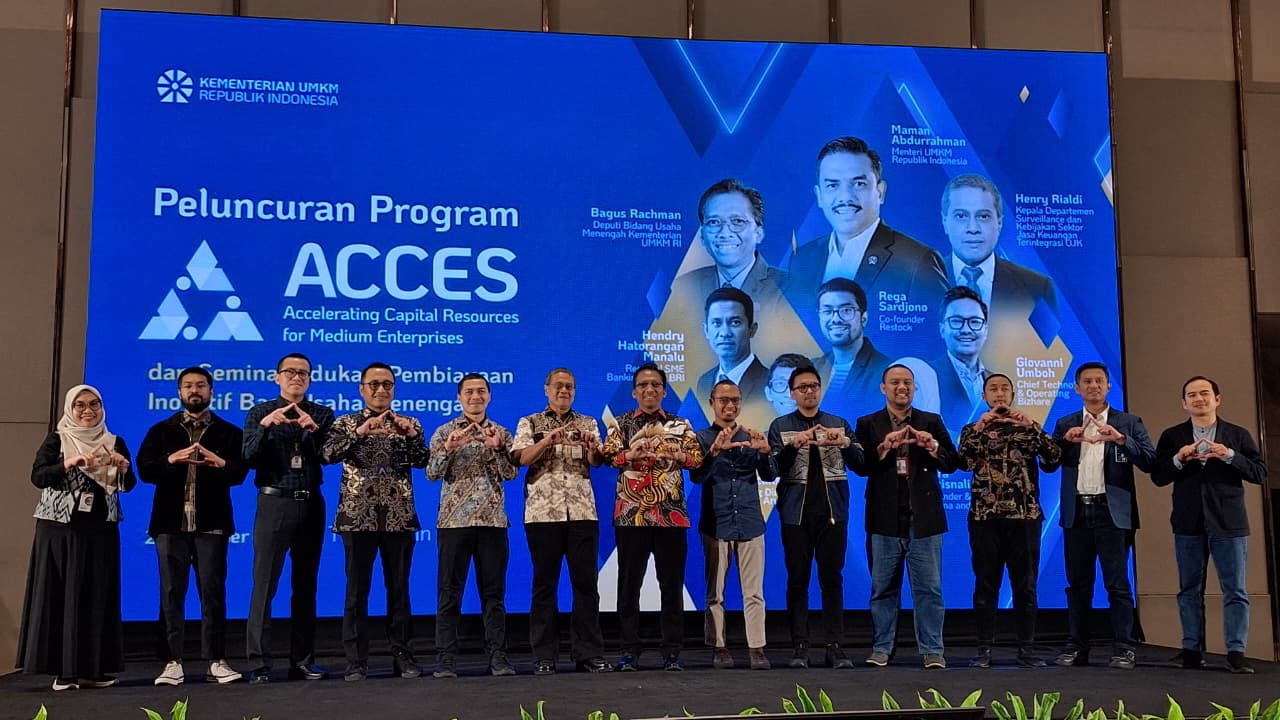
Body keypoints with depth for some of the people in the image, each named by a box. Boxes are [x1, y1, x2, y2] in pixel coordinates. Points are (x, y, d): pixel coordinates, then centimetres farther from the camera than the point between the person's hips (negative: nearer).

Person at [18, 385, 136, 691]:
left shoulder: (114, 442, 10)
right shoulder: (56, 440, 2)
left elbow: (128, 486, 4)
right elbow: (37, 476, -10)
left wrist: (124, 467, -17)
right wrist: (68, 464, -26)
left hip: (101, 532, 3)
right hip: (60, 530, -3)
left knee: (97, 597, 3)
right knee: (61, 596, -2)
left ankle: (93, 668, 9)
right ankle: (63, 670, 2)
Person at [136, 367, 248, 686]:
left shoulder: (229, 432, 10)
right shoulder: (161, 431, 13)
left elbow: (240, 473, -3)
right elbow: (144, 469, -1)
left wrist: (220, 463, -24)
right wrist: (172, 459, -19)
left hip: (212, 524, -1)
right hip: (171, 522, 1)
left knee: (213, 591, -1)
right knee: (172, 592, 2)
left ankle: (216, 661, 4)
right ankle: (173, 662, 7)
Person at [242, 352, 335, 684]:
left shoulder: (322, 414, 8)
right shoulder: (260, 412, 4)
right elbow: (250, 458, -7)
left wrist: (314, 429, -21)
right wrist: (264, 426, -21)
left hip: (311, 504, 2)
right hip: (274, 503, -2)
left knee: (306, 584, 8)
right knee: (264, 584, -5)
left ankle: (302, 661, 15)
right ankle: (259, 663, 0)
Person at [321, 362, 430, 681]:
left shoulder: (409, 424, 11)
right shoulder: (346, 423, 7)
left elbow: (422, 462, -1)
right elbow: (328, 454, -10)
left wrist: (411, 435, -18)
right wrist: (359, 432, -22)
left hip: (399, 517, 1)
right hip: (358, 517, -1)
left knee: (399, 589, 6)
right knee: (357, 590, 1)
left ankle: (403, 657, 13)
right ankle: (356, 661, 7)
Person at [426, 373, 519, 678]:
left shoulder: (501, 433, 10)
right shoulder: (445, 432, 5)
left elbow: (511, 473, 0)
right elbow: (432, 473, -3)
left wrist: (497, 448, -16)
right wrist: (449, 448, -19)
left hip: (493, 521, 2)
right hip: (454, 520, -2)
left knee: (494, 591, 4)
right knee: (449, 591, 1)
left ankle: (497, 656, 9)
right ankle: (445, 657, 5)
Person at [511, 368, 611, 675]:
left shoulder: (588, 423, 15)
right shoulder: (529, 423, 10)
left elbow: (595, 462, 3)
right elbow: (521, 458, -5)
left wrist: (592, 447, -18)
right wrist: (547, 440, -20)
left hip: (582, 511, 2)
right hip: (543, 512, -1)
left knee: (586, 581, 1)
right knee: (545, 583, 2)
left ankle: (588, 653, 6)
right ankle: (544, 655, 7)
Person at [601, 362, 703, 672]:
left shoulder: (681, 425, 12)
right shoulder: (621, 424, 9)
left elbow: (697, 457, 2)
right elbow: (608, 456, -4)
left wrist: (676, 454, -18)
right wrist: (634, 453, -23)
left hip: (672, 514, 1)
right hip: (631, 514, -1)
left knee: (672, 584, 3)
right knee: (629, 583, 2)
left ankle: (672, 652, 10)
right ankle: (630, 651, 9)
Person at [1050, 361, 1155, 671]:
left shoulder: (1129, 423, 6)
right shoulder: (1065, 424, 13)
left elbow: (1149, 462, -4)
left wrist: (1121, 440, -18)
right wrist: (1065, 441, -11)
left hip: (1112, 511, -3)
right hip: (1076, 512, 3)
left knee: (1117, 583, -4)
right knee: (1078, 583, 7)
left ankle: (1123, 648, -1)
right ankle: (1076, 647, 11)